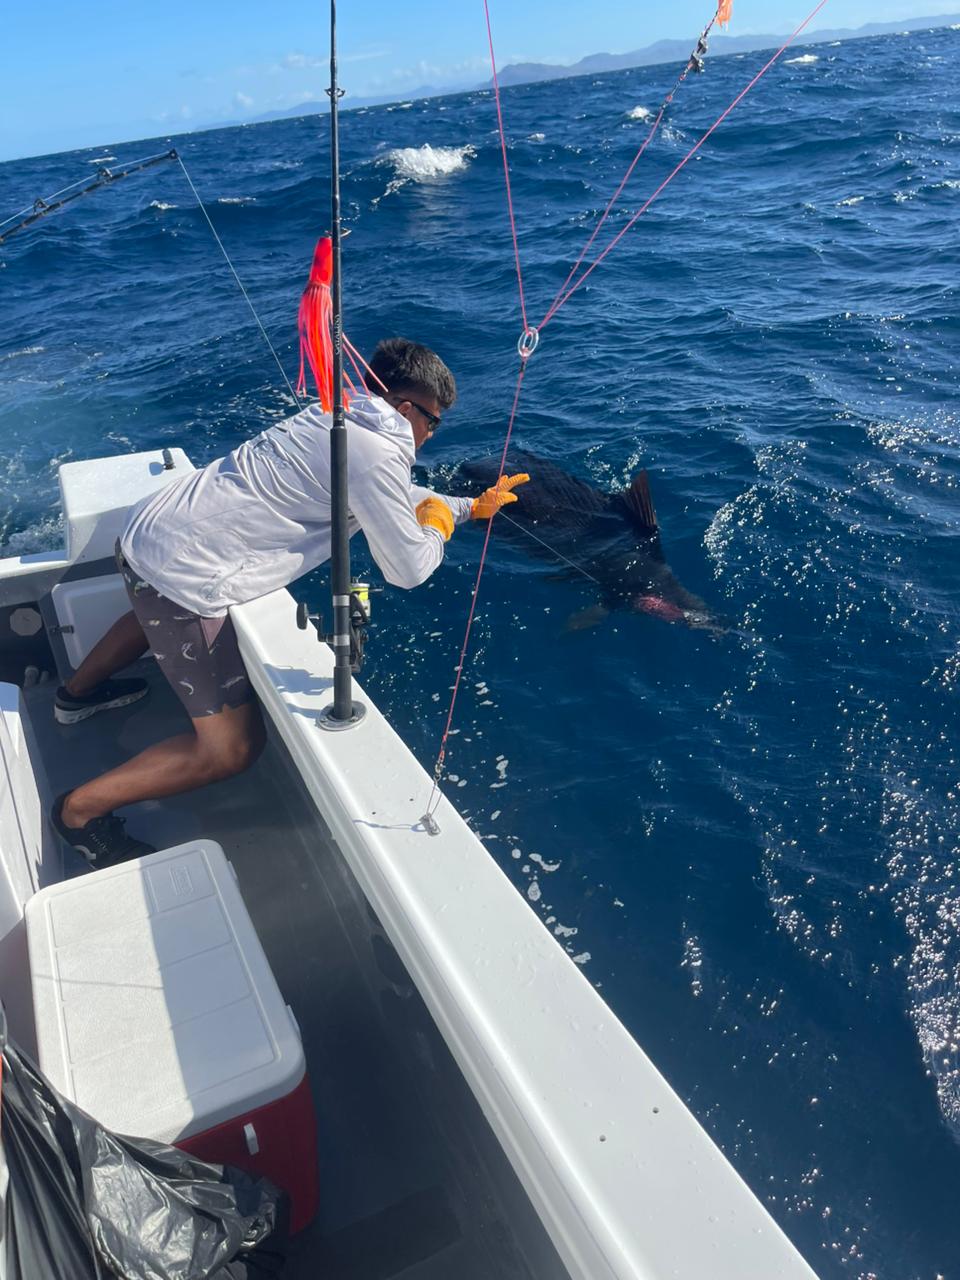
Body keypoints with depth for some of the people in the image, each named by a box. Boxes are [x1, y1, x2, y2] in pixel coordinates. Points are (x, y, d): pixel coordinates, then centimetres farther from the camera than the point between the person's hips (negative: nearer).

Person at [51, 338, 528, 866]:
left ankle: (76, 693, 64)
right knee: (232, 747, -4)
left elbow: (396, 498, 28)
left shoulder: (344, 418, 11)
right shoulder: (379, 453, -18)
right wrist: (438, 525, 6)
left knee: (159, 612, 45)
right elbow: (408, 569, -13)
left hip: (147, 530, 10)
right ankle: (80, 809, 7)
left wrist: (471, 506, 33)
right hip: (183, 572, -10)